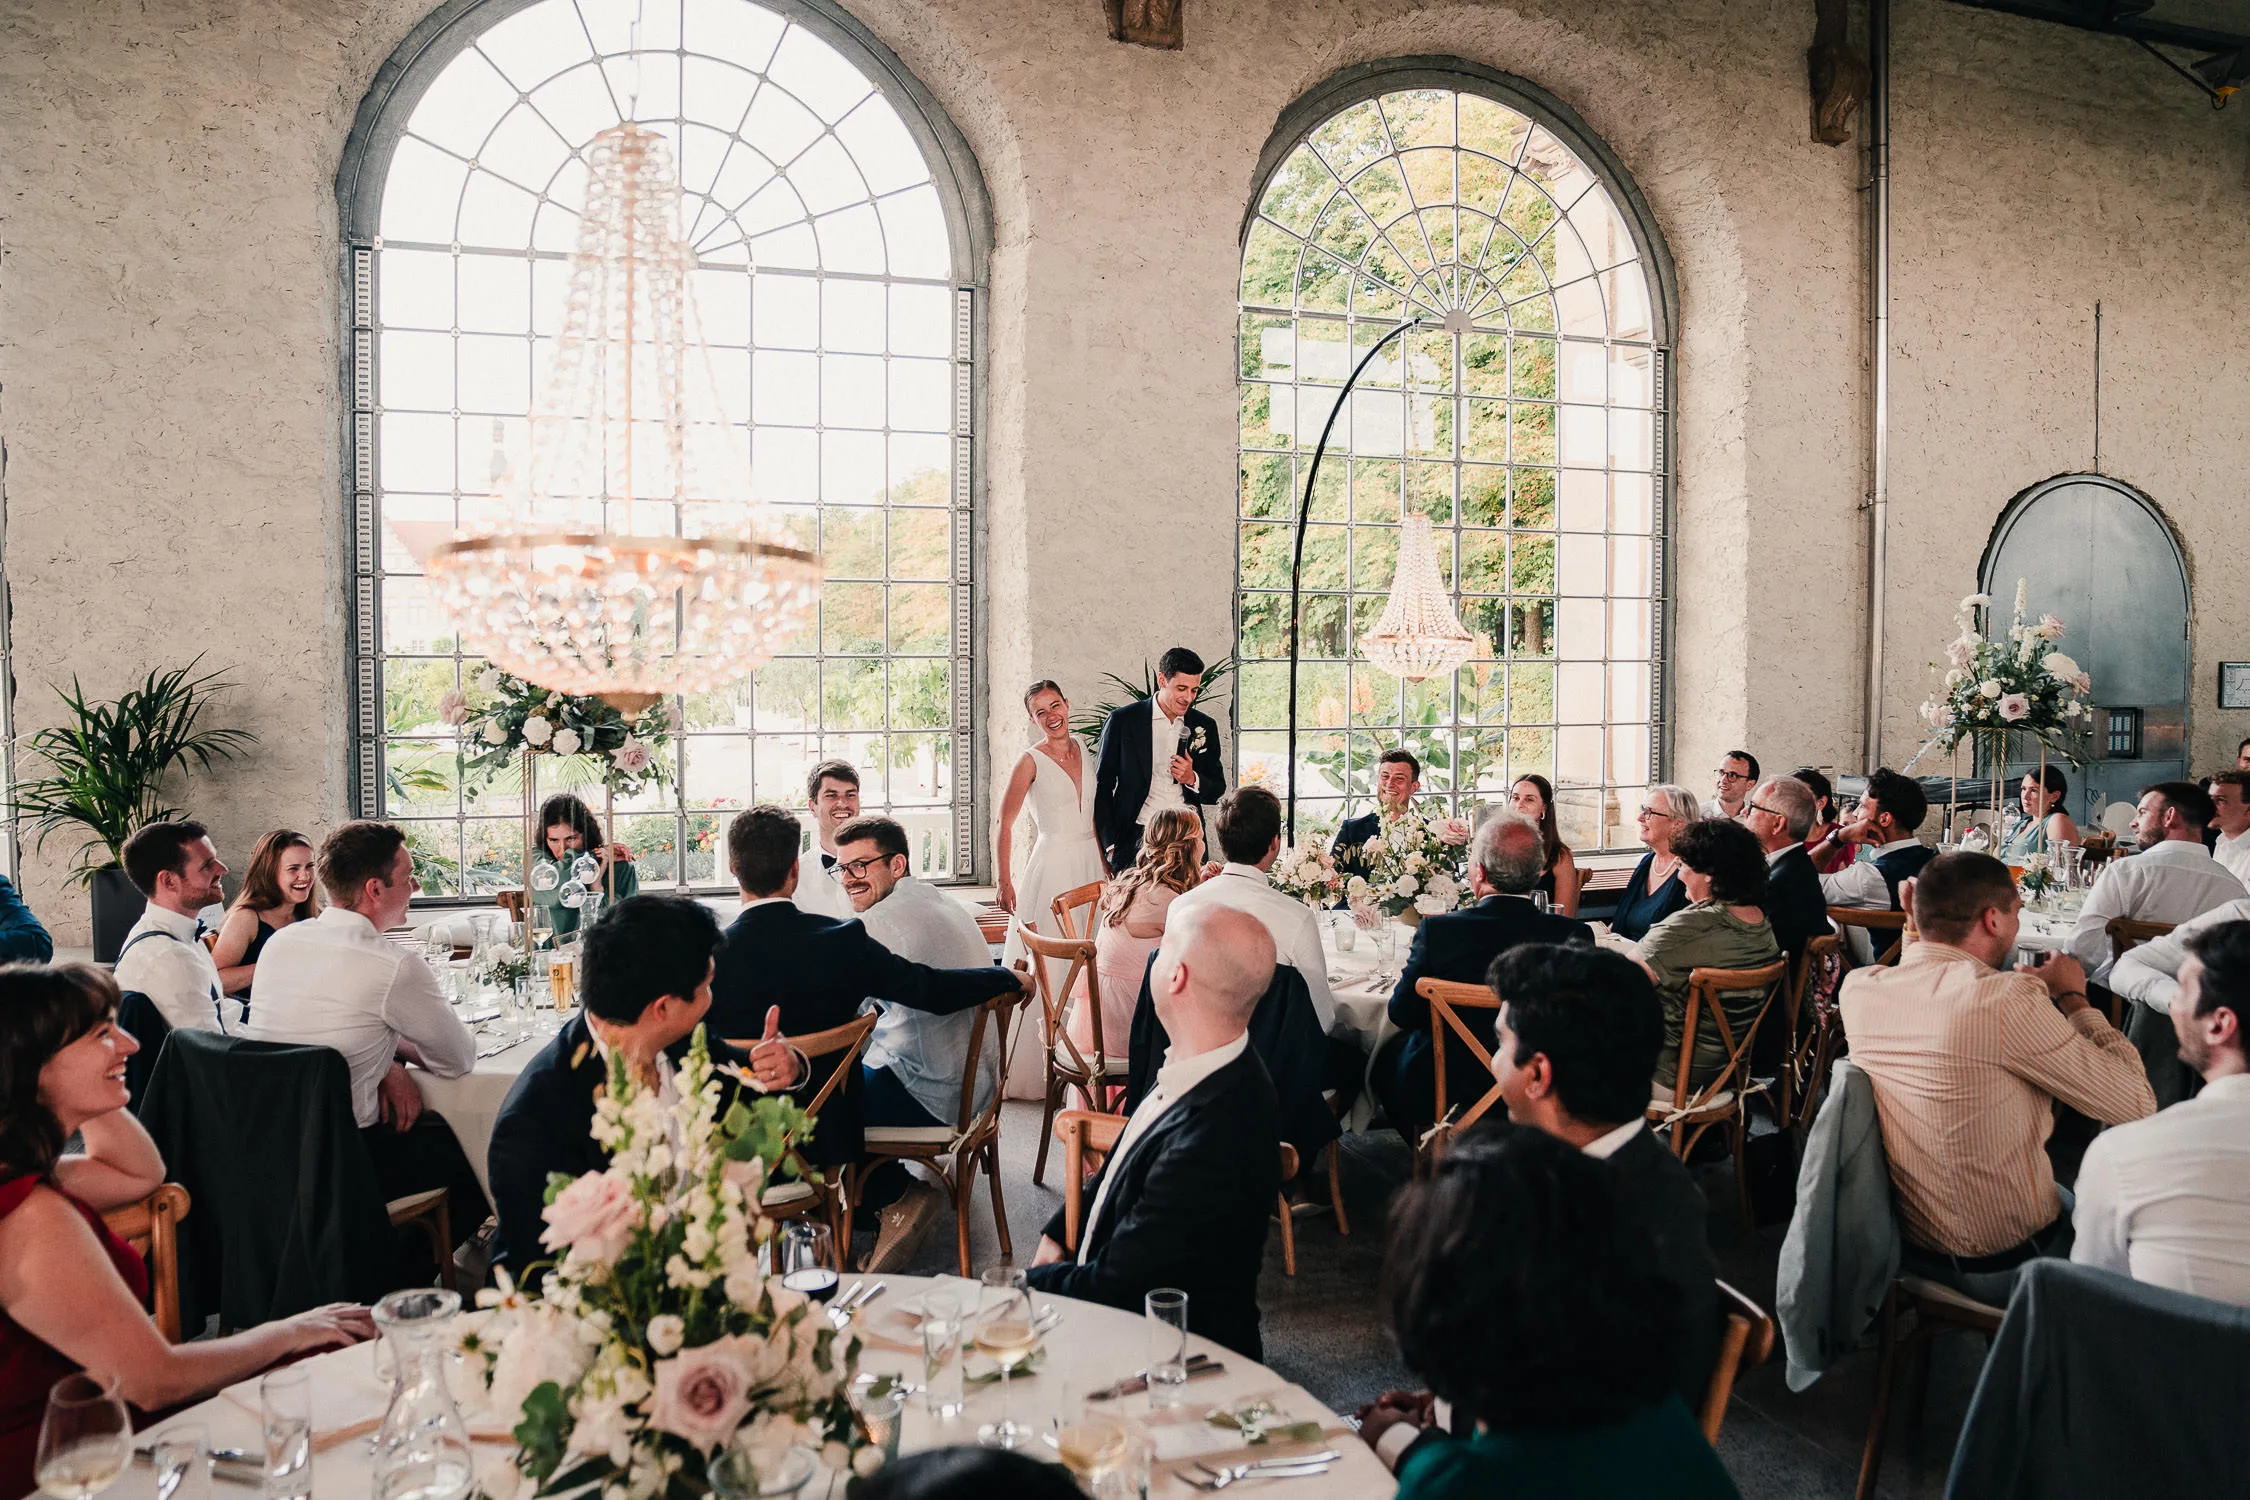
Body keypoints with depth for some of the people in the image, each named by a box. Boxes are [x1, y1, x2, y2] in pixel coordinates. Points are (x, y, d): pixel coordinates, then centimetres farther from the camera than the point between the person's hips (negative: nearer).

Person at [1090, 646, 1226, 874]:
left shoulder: (1205, 726, 10)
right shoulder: (1123, 720, 1)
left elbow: (1217, 789, 16)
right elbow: (1101, 787, 2)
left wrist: (1192, 779, -7)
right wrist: (1110, 846, -4)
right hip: (1135, 840, -2)